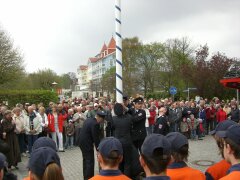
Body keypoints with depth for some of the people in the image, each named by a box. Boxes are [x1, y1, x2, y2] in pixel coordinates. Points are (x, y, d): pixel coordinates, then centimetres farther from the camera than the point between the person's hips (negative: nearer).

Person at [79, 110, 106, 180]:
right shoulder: (95, 124, -21)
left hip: (82, 142, 10)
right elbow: (96, 138, -19)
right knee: (90, 161, -2)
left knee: (86, 160, 21)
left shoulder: (88, 120, 7)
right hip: (87, 143, -10)